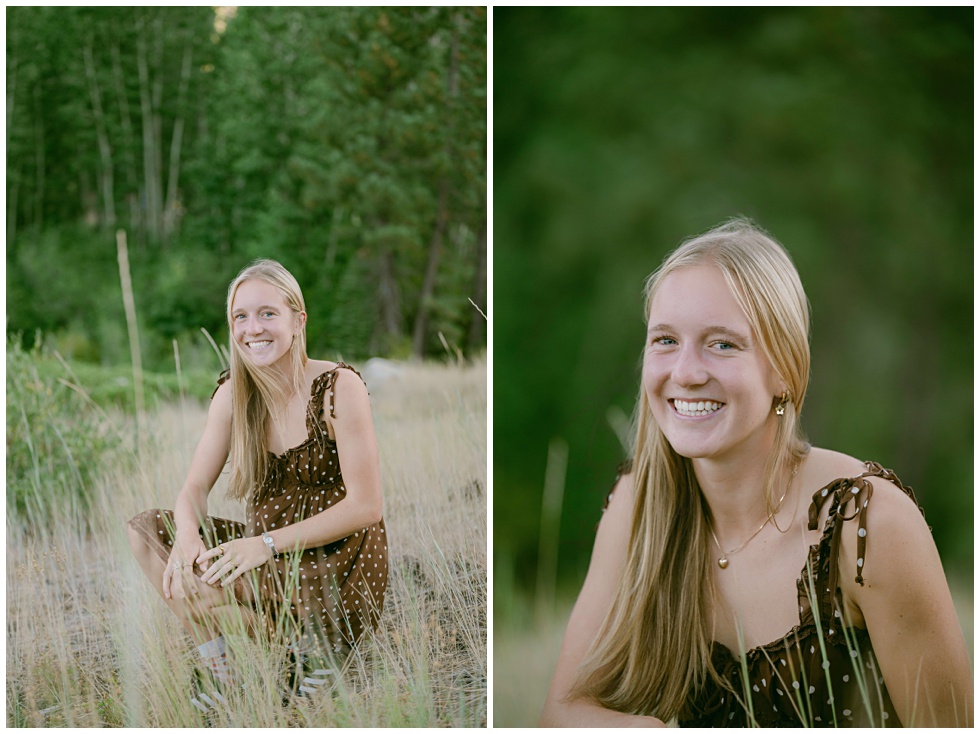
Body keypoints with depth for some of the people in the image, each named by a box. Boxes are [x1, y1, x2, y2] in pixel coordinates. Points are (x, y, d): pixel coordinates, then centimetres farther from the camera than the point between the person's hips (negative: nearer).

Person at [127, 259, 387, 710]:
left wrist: (267, 544, -24)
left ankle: (307, 648, -4)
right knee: (145, 529, -8)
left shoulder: (338, 387, -14)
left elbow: (365, 507, -17)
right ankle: (220, 671, -11)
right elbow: (195, 487, 2)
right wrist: (188, 536, -23)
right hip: (267, 555, 7)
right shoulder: (233, 394, 3)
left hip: (336, 563, -7)